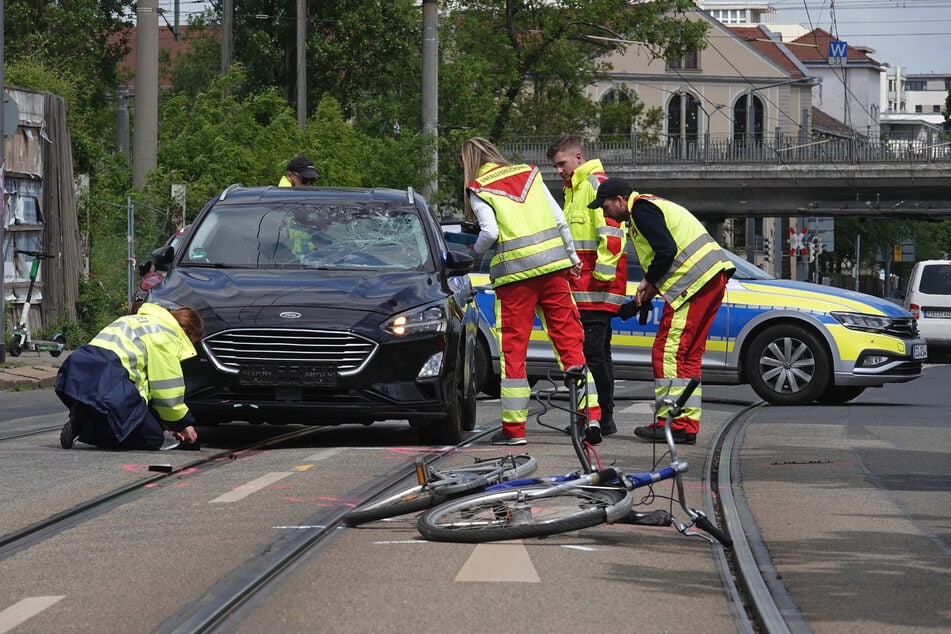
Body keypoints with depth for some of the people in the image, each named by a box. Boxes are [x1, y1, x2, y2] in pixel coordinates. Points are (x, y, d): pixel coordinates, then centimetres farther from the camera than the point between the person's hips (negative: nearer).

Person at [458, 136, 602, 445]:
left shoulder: (479, 190, 0)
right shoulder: (529, 174, 14)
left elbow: (490, 232, -12)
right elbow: (559, 219, 11)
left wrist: (477, 249, 9)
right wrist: (572, 256, 20)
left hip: (516, 273, -4)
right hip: (553, 266, 4)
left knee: (512, 348, 4)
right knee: (570, 341, 5)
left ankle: (514, 427, 5)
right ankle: (591, 415, -2)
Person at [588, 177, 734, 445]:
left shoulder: (641, 208, -6)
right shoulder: (650, 206, 26)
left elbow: (667, 251, -16)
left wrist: (649, 282, -1)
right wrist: (648, 290, 16)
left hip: (695, 280, -11)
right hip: (713, 277, 11)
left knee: (667, 352, -8)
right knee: (688, 354, 12)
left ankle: (671, 423, -10)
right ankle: (687, 426, 12)